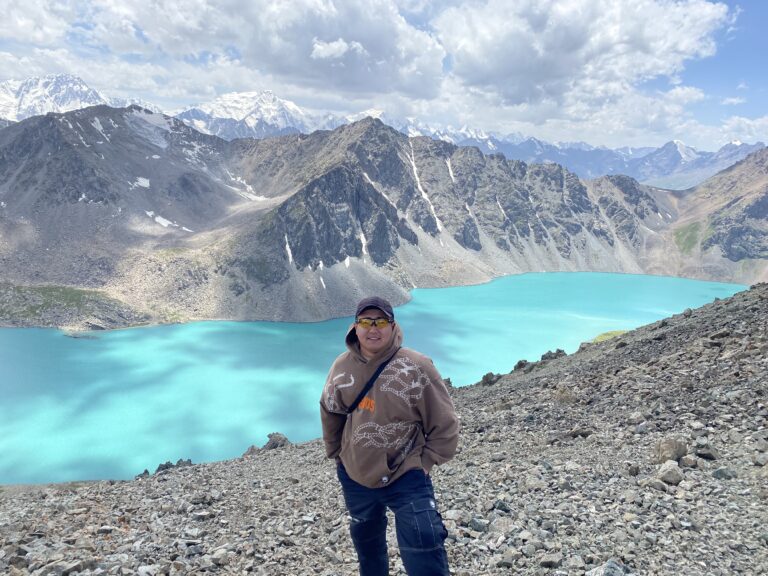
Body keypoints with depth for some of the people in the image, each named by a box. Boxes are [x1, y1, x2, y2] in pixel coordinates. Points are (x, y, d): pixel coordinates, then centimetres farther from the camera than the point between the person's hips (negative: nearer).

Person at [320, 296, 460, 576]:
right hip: (355, 478, 5)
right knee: (366, 545, 27)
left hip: (407, 479, -4)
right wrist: (337, 454, 14)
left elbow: (444, 424, -10)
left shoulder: (416, 367, -18)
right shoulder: (342, 367, -5)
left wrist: (425, 463, -8)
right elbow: (330, 413, 12)